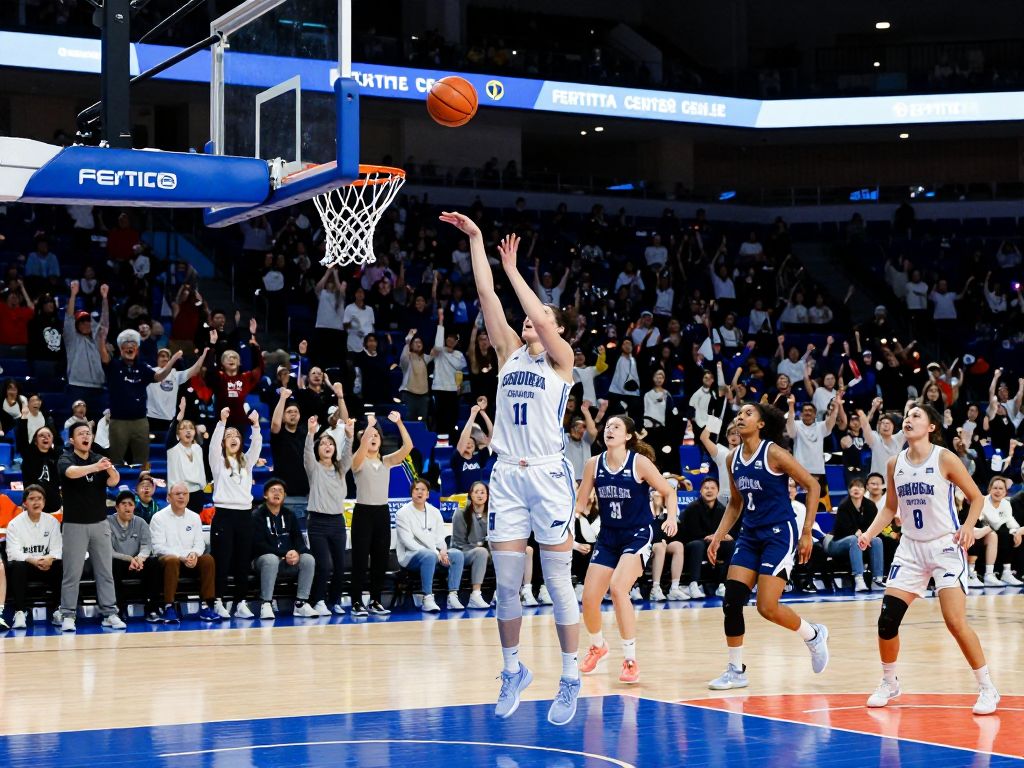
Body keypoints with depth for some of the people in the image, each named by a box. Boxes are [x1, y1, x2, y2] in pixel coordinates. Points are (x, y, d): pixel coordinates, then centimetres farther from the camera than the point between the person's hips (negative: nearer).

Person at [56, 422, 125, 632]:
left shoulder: (100, 459, 5)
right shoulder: (66, 459, -6)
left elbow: (113, 482, -12)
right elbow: (72, 472, -30)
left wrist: (111, 471, -37)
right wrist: (95, 467, -48)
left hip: (99, 523, 4)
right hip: (75, 524, -4)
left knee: (105, 571, 4)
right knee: (72, 573, -2)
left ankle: (110, 613, 7)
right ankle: (67, 615, 4)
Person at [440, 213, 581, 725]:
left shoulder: (561, 358, 3)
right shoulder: (509, 352, 14)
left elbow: (541, 321, -17)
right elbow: (487, 296, 7)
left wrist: (513, 271, -8)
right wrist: (475, 240, 3)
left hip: (548, 474, -4)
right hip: (507, 475, 4)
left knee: (558, 582, -1)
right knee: (505, 582, 5)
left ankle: (571, 680, 6)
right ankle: (513, 670, 21)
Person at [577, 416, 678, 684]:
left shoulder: (640, 462, -12)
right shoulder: (594, 464, 0)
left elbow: (669, 492, -5)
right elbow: (580, 504, 6)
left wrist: (671, 518, -23)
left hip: (637, 535, -5)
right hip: (608, 536, 5)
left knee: (618, 587, -26)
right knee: (589, 598, 1)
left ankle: (631, 661, -14)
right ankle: (598, 646, 35)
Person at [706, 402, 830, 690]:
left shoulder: (773, 453, -13)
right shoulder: (733, 459, 7)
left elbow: (812, 485, -9)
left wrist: (807, 532, -10)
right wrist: (718, 536, 8)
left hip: (779, 534, -6)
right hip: (750, 535, 6)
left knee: (767, 608, -11)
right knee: (731, 601, -4)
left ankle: (814, 635, 17)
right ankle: (736, 670, 8)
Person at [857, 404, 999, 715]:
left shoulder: (945, 459, -10)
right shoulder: (895, 464, 4)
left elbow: (977, 497, -4)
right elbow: (890, 507, 15)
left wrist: (969, 526, -21)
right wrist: (870, 533, 0)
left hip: (945, 547, -5)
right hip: (911, 548, 5)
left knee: (956, 622, -14)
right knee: (887, 619, -1)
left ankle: (987, 688, 1)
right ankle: (889, 683, 20)